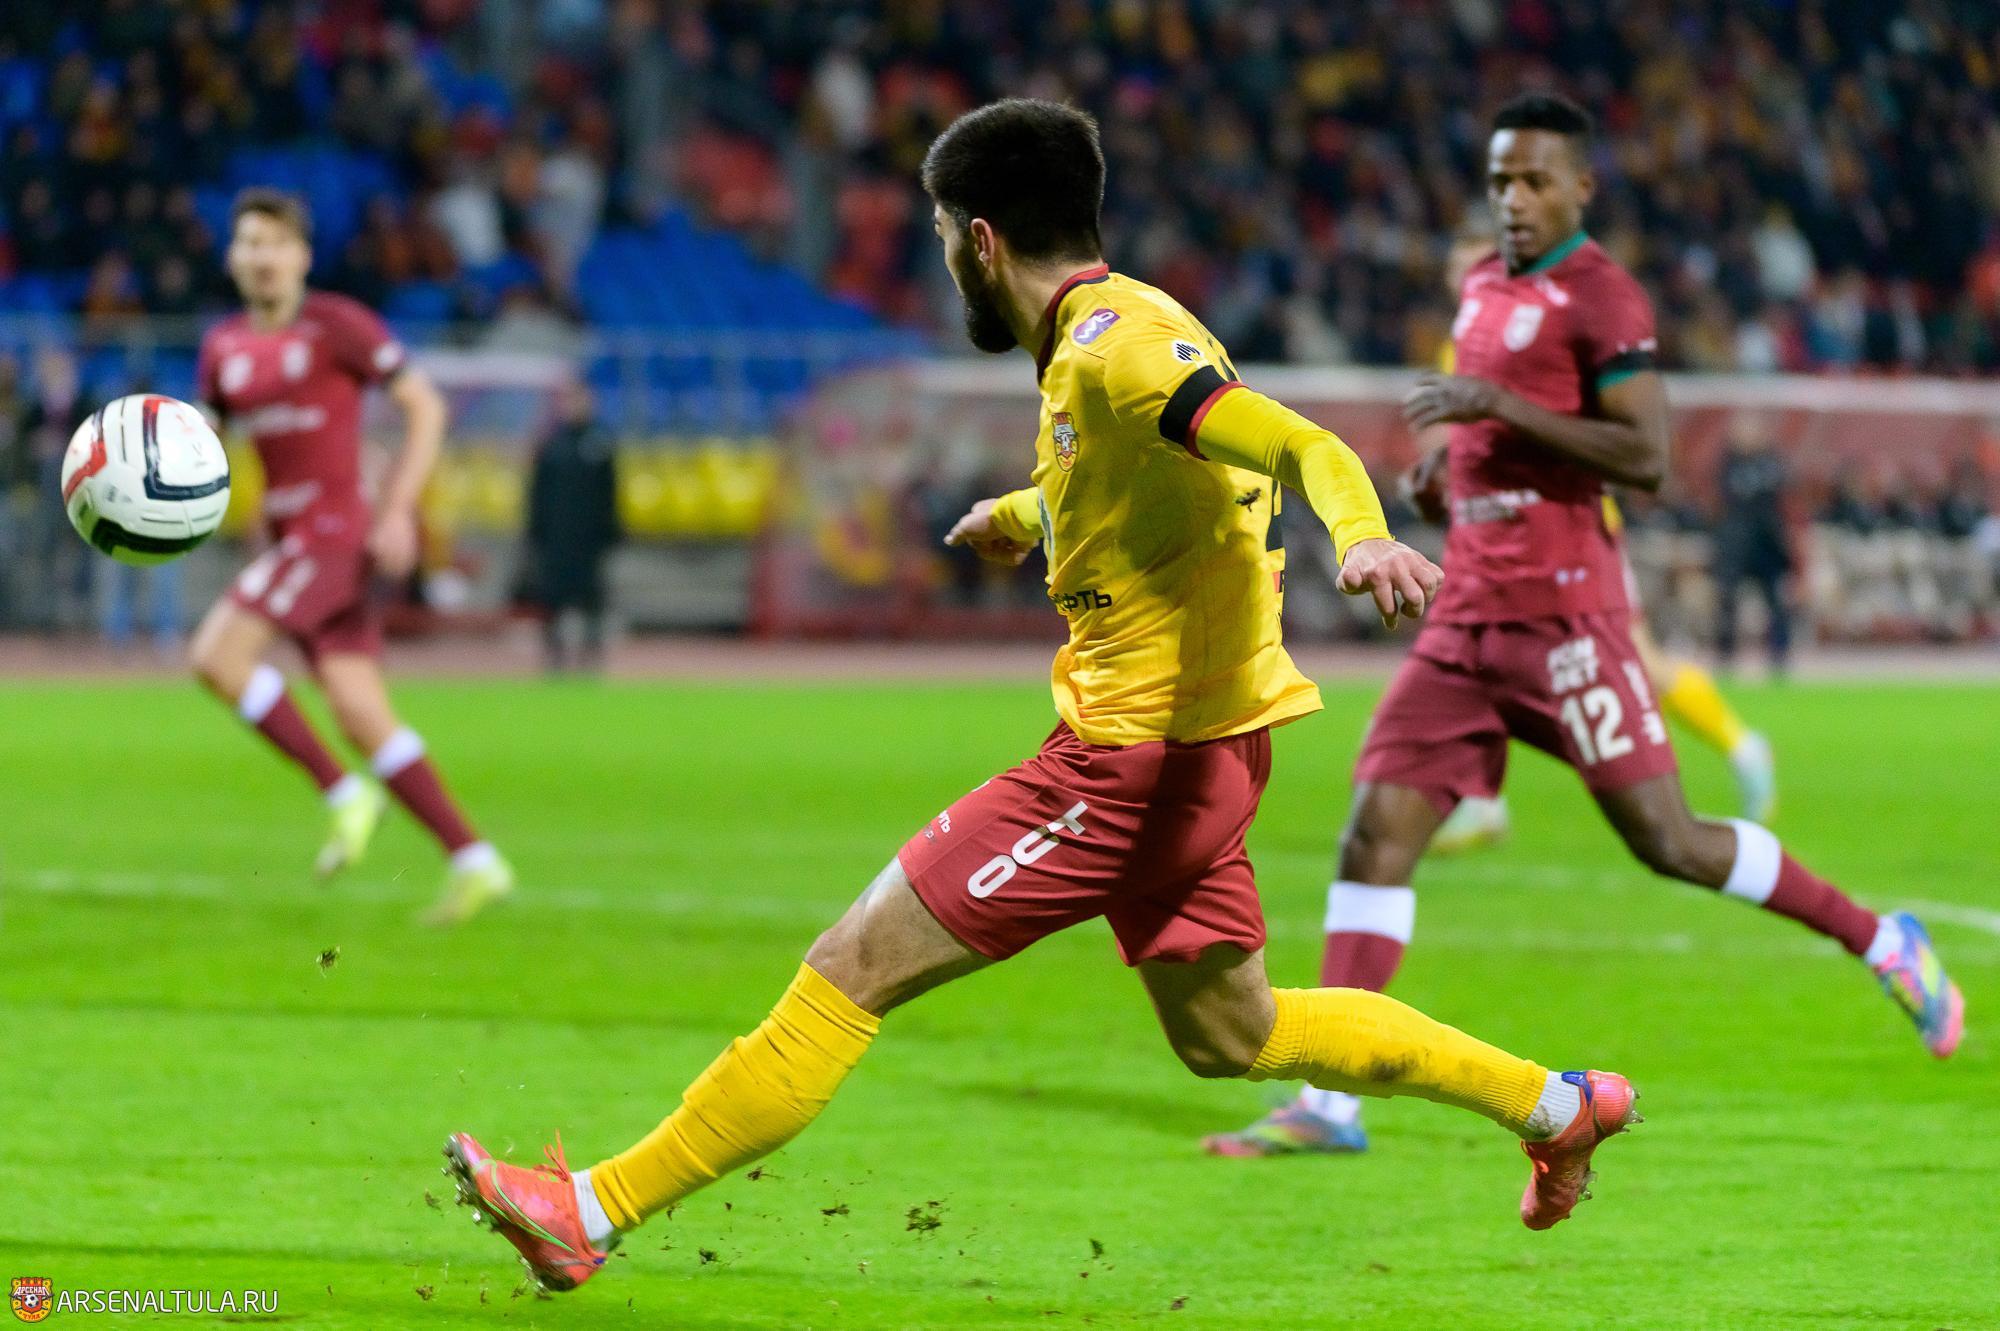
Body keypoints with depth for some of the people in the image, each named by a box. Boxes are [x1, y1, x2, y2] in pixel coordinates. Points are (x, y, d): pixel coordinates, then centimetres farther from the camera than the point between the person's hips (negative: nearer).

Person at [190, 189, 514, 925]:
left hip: (336, 529, -7)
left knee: (217, 655, -20)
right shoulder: (223, 349, 12)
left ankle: (342, 792, -11)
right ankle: (473, 859, 4)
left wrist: (398, 511, -11)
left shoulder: (337, 325, -6)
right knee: (362, 716, 0)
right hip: (289, 535, 7)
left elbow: (425, 406, -4)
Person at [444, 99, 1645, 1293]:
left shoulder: (1118, 344, -18)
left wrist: (1363, 536, -50)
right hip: (1184, 746, 10)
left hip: (1136, 752, -10)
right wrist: (1019, 514, 49)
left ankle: (594, 1214, -6)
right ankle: (1556, 1104, 32)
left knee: (850, 972, -8)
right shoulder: (1091, 347, 11)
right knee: (1231, 1037, 26)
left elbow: (1306, 449, -30)